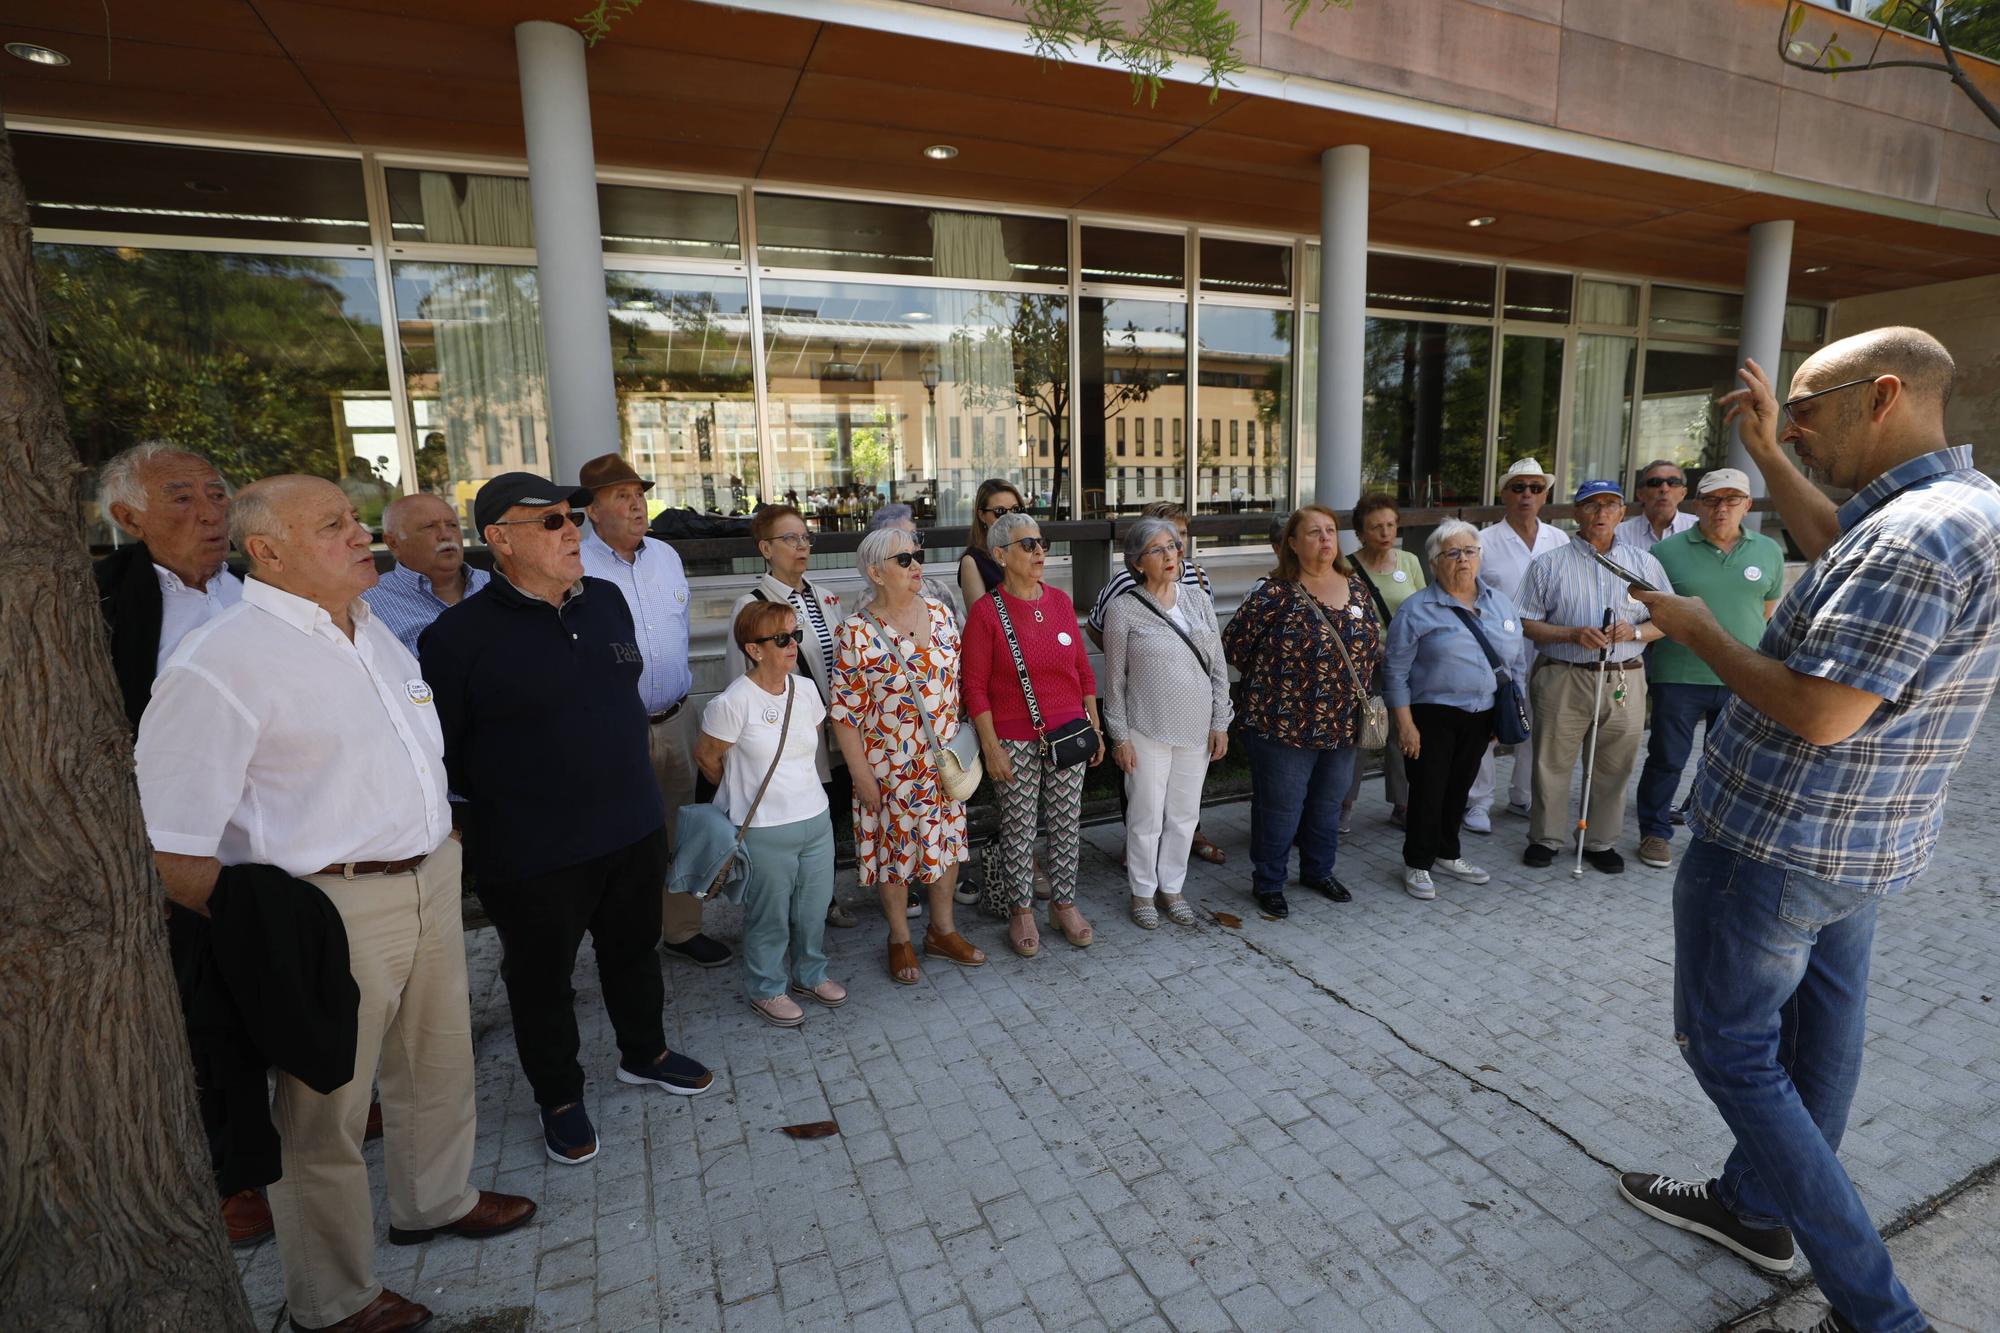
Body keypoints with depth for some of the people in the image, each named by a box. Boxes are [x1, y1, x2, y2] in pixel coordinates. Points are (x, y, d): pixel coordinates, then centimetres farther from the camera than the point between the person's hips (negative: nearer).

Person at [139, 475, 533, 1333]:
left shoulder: (371, 631, 9)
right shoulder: (222, 663, -17)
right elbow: (170, 853, -18)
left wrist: (436, 853, 15)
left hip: (429, 879, 8)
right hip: (332, 907, -7)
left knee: (439, 1065, 24)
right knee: (325, 1109, 12)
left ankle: (437, 1200, 50)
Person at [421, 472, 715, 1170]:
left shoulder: (606, 600, 2)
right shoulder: (459, 634, -17)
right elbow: (441, 750, -11)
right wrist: (505, 805, -3)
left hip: (635, 828, 5)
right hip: (532, 855, -5)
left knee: (634, 950, 23)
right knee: (542, 979, 15)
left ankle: (644, 1053, 46)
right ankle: (560, 1098, 38)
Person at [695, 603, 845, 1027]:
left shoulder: (806, 690, 0)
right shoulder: (733, 702, -18)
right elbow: (707, 758, -4)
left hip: (816, 820, 6)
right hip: (764, 832, -5)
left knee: (814, 908, 18)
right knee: (769, 917, 10)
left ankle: (811, 974, 40)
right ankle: (766, 990, 32)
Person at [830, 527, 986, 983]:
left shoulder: (939, 613, -1)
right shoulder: (858, 632, -14)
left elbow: (959, 677, 8)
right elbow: (845, 712, -12)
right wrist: (861, 775, -12)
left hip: (944, 758, 4)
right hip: (890, 765, -4)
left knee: (945, 838, 15)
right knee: (894, 846, 10)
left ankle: (942, 931, 35)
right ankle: (900, 941, 31)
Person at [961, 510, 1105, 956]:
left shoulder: (1060, 601, 3)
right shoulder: (985, 611, -9)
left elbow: (1084, 670, 9)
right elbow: (975, 685, -8)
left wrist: (1095, 728, 9)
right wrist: (991, 746, -10)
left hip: (1068, 732, 4)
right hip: (1015, 738, -4)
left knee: (1066, 822, 12)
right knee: (1018, 827, 7)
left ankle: (1064, 904, 29)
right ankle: (1020, 910, 25)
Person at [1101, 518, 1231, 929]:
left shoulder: (1197, 598, 3)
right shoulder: (1123, 609, -9)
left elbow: (1218, 666, 7)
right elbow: (1114, 679, -6)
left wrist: (1220, 723, 4)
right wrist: (1120, 737, -6)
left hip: (1196, 729, 4)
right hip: (1148, 731, -4)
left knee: (1184, 815, 14)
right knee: (1147, 818, 6)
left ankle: (1171, 888, 32)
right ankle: (1143, 892, 26)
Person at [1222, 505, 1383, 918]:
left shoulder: (1356, 588, 5)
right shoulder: (1276, 595, -15)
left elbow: (1373, 643, 18)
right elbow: (1234, 642, -11)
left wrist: (1357, 685, 9)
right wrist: (1269, 680, -3)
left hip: (1343, 724, 6)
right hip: (1285, 725, -6)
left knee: (1328, 803, 20)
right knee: (1280, 807, 5)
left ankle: (1319, 871, 40)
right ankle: (1268, 882, 24)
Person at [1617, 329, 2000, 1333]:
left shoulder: (1916, 536, -26)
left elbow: (1820, 714, -31)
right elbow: (1842, 554, 26)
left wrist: (1698, 630, -17)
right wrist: (1768, 455, 21)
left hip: (1775, 849, -10)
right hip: (1870, 846, 10)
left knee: (1729, 1047, 6)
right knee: (1816, 1032, 21)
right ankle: (1757, 1207, 41)